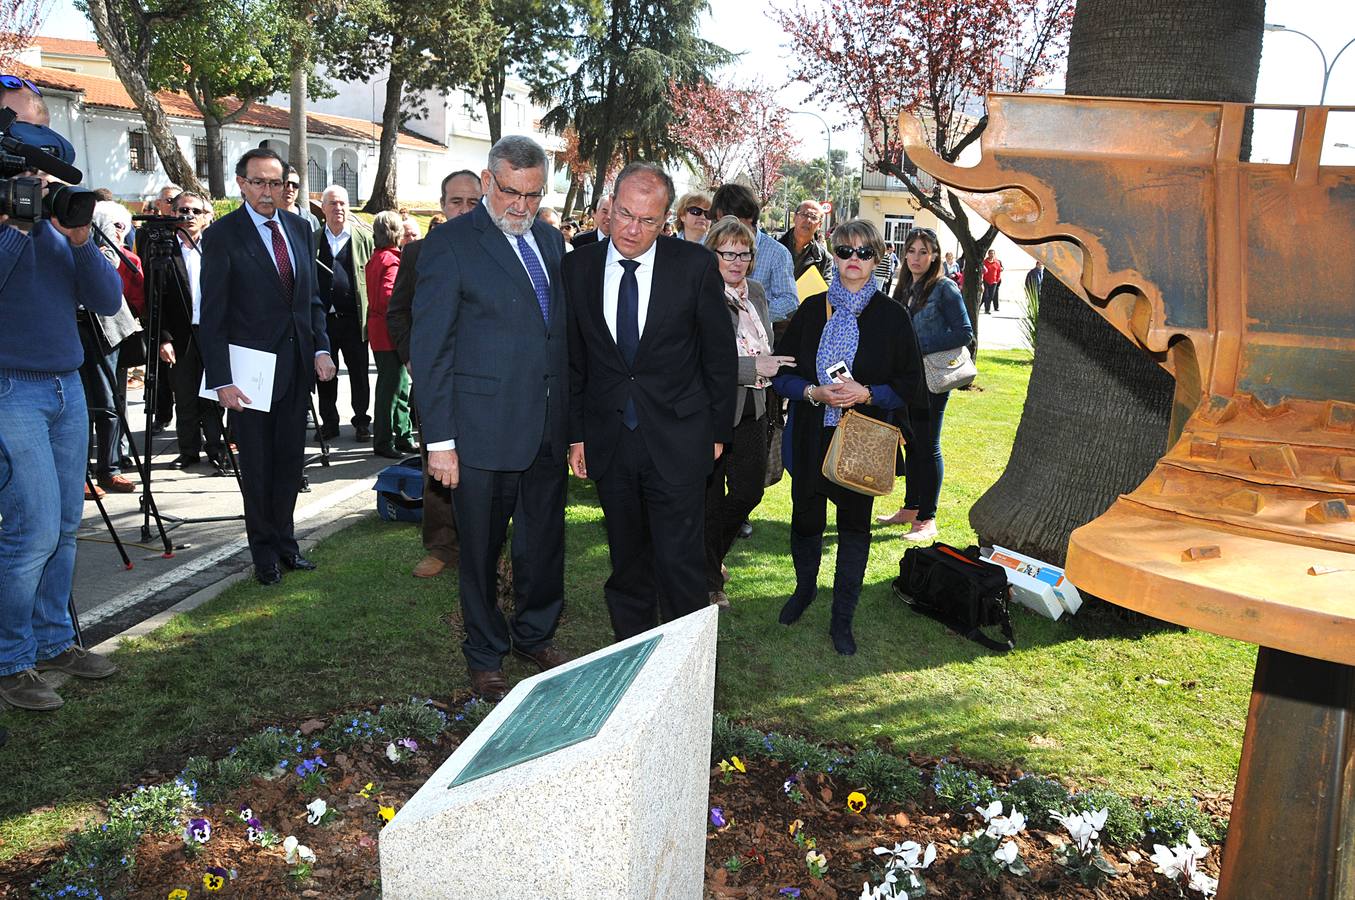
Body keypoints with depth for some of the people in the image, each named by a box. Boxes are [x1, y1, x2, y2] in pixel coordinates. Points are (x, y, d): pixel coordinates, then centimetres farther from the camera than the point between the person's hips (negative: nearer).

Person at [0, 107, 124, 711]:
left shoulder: (60, 221, 10)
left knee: (64, 527, 10)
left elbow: (109, 302, 4)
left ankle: (53, 642, 23)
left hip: (68, 387, 6)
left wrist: (81, 242, -9)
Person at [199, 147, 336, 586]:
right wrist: (221, 379, -15)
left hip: (297, 363, 5)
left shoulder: (300, 228, 8)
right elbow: (212, 315, -10)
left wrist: (321, 348, 2)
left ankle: (283, 539, 26)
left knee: (290, 458, 12)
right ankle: (264, 549, 21)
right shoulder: (221, 235, -7)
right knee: (257, 463, 7)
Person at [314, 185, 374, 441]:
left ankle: (362, 422, 16)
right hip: (323, 318, 2)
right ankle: (329, 422, 20)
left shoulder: (364, 237, 3)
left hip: (354, 318, -2)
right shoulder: (313, 240, 10)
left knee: (359, 373, 4)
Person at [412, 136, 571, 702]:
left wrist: (571, 418, 8)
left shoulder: (551, 242, 10)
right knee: (481, 549, 10)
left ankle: (536, 635, 38)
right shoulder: (450, 245, -8)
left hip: (548, 427, 5)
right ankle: (485, 656, 29)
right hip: (483, 431, -5)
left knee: (545, 542, 17)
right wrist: (439, 439, -14)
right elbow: (430, 350, -10)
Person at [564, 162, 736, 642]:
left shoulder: (696, 265, -6)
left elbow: (720, 354, 1)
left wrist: (718, 430, 2)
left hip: (678, 442, -3)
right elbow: (572, 359, 8)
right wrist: (576, 434, 7)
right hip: (609, 440, 3)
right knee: (626, 562, 14)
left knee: (681, 563, -1)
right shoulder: (577, 268, 2)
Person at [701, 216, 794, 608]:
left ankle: (712, 553, 39)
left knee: (749, 489, 13)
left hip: (752, 410, 7)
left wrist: (770, 366, 8)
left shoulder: (756, 292, 9)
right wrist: (753, 367, -23)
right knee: (711, 498, 5)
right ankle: (709, 580, 23)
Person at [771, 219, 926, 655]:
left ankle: (842, 618, 18)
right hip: (811, 436, 2)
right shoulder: (812, 309, 4)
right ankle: (805, 588, 40)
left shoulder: (891, 316, -1)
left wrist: (866, 393, -17)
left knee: (855, 524, 5)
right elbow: (781, 372, 3)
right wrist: (814, 392, -15)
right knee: (805, 518, 12)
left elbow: (910, 385, 0)